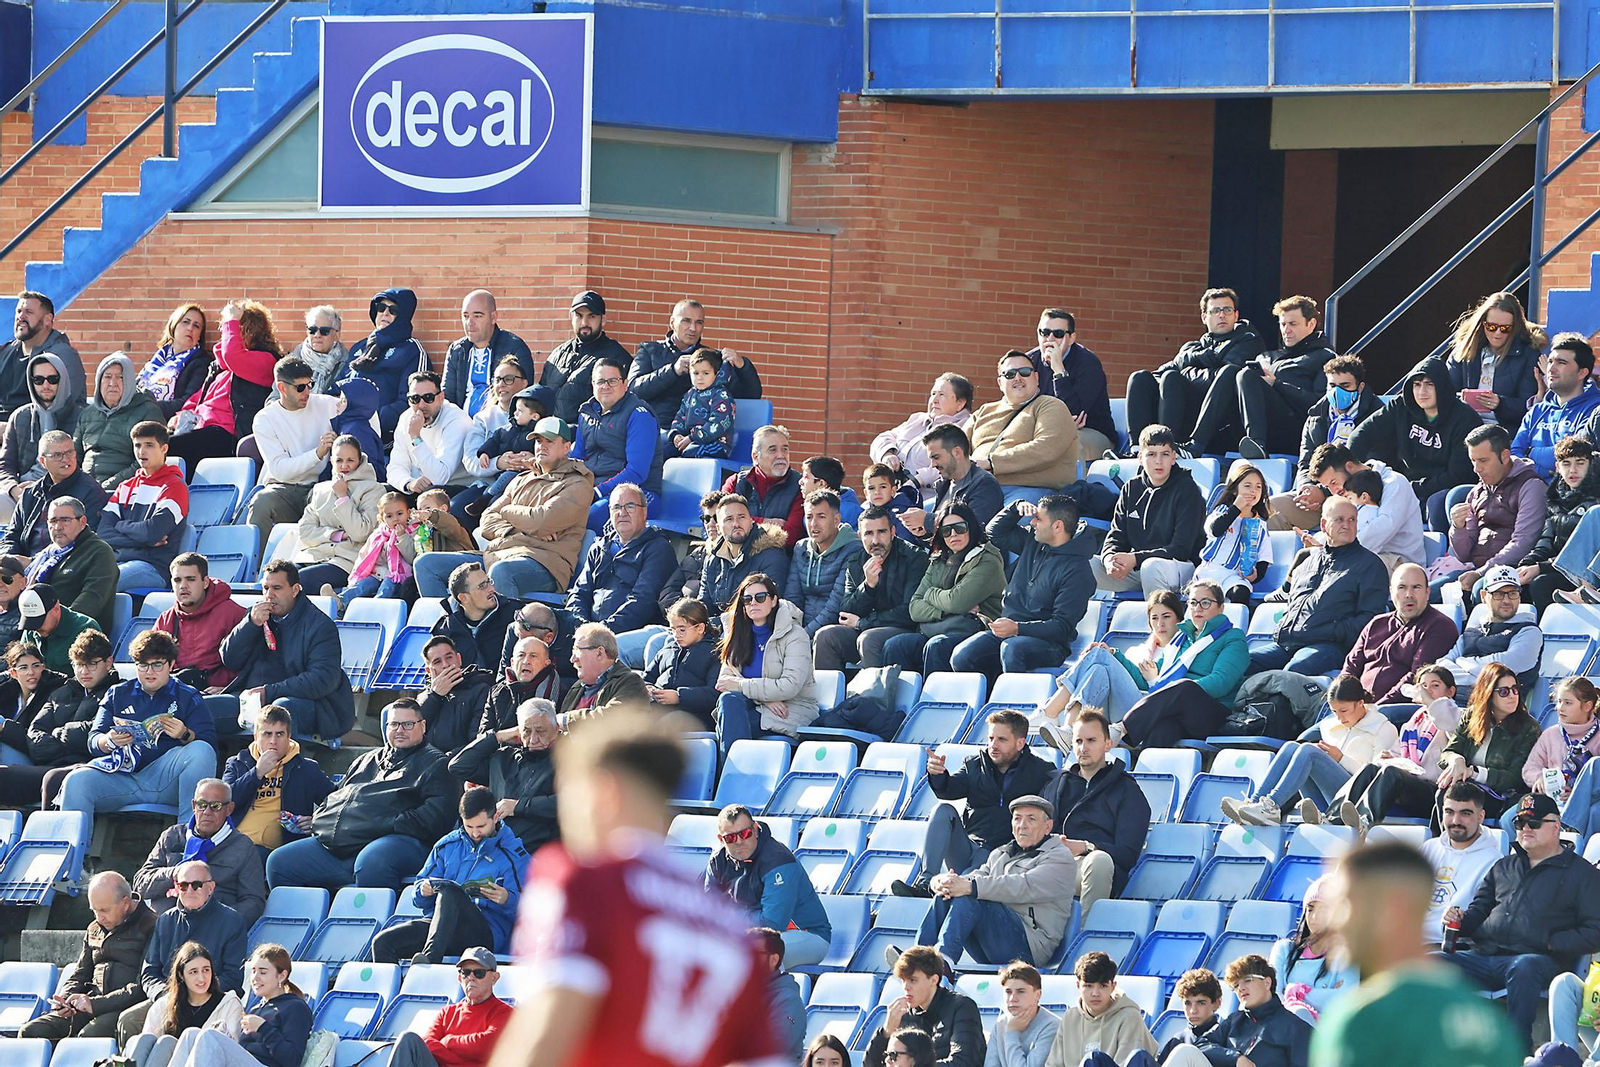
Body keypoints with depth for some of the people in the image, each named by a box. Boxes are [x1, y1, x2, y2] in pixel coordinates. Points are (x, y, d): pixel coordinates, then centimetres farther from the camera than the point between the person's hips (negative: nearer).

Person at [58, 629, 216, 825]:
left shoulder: (187, 697, 15)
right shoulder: (118, 694, 21)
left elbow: (209, 742, 4)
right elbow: (93, 741, 14)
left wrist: (185, 735, -19)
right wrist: (109, 741, -11)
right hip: (123, 776, 2)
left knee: (201, 751, -31)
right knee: (76, 782, -26)